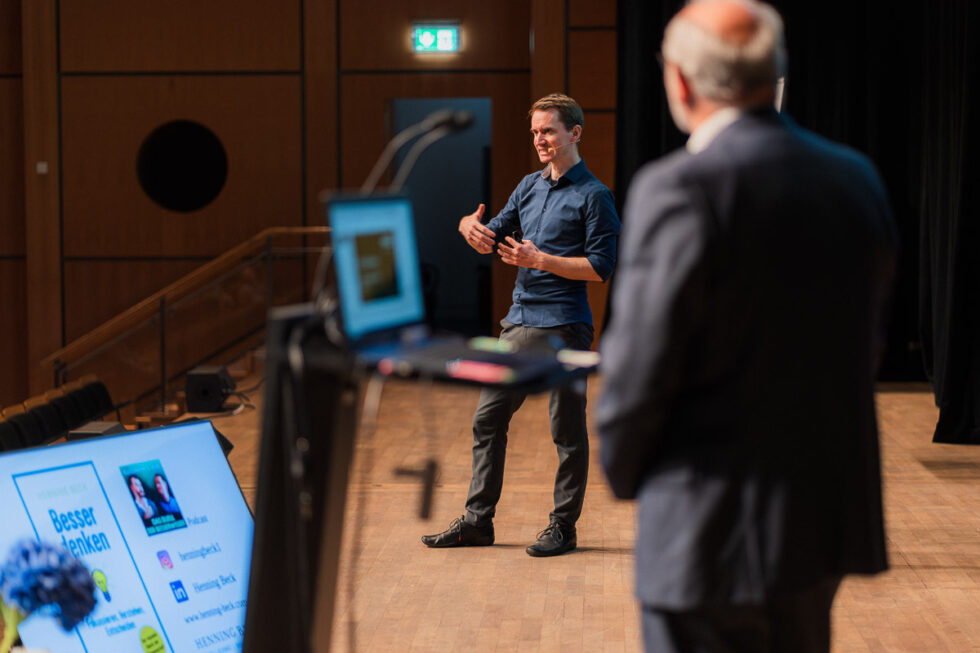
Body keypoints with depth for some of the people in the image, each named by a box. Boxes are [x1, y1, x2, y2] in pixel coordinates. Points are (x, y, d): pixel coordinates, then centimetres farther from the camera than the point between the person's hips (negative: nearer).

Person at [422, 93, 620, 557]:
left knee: (567, 431, 2)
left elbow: (601, 266, -11)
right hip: (518, 322, 7)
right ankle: (477, 520, 15)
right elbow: (497, 236, 20)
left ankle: (563, 526, 12)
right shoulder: (528, 187, 15)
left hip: (563, 328, -7)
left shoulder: (593, 196, -6)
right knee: (488, 419, 7)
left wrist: (541, 260, -18)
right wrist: (471, 227, -3)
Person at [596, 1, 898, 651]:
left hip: (712, 530, -7)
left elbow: (640, 363, -16)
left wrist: (623, 471, 2)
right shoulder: (858, 178, 5)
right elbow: (868, 342, 12)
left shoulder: (678, 189, -17)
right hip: (831, 515, 7)